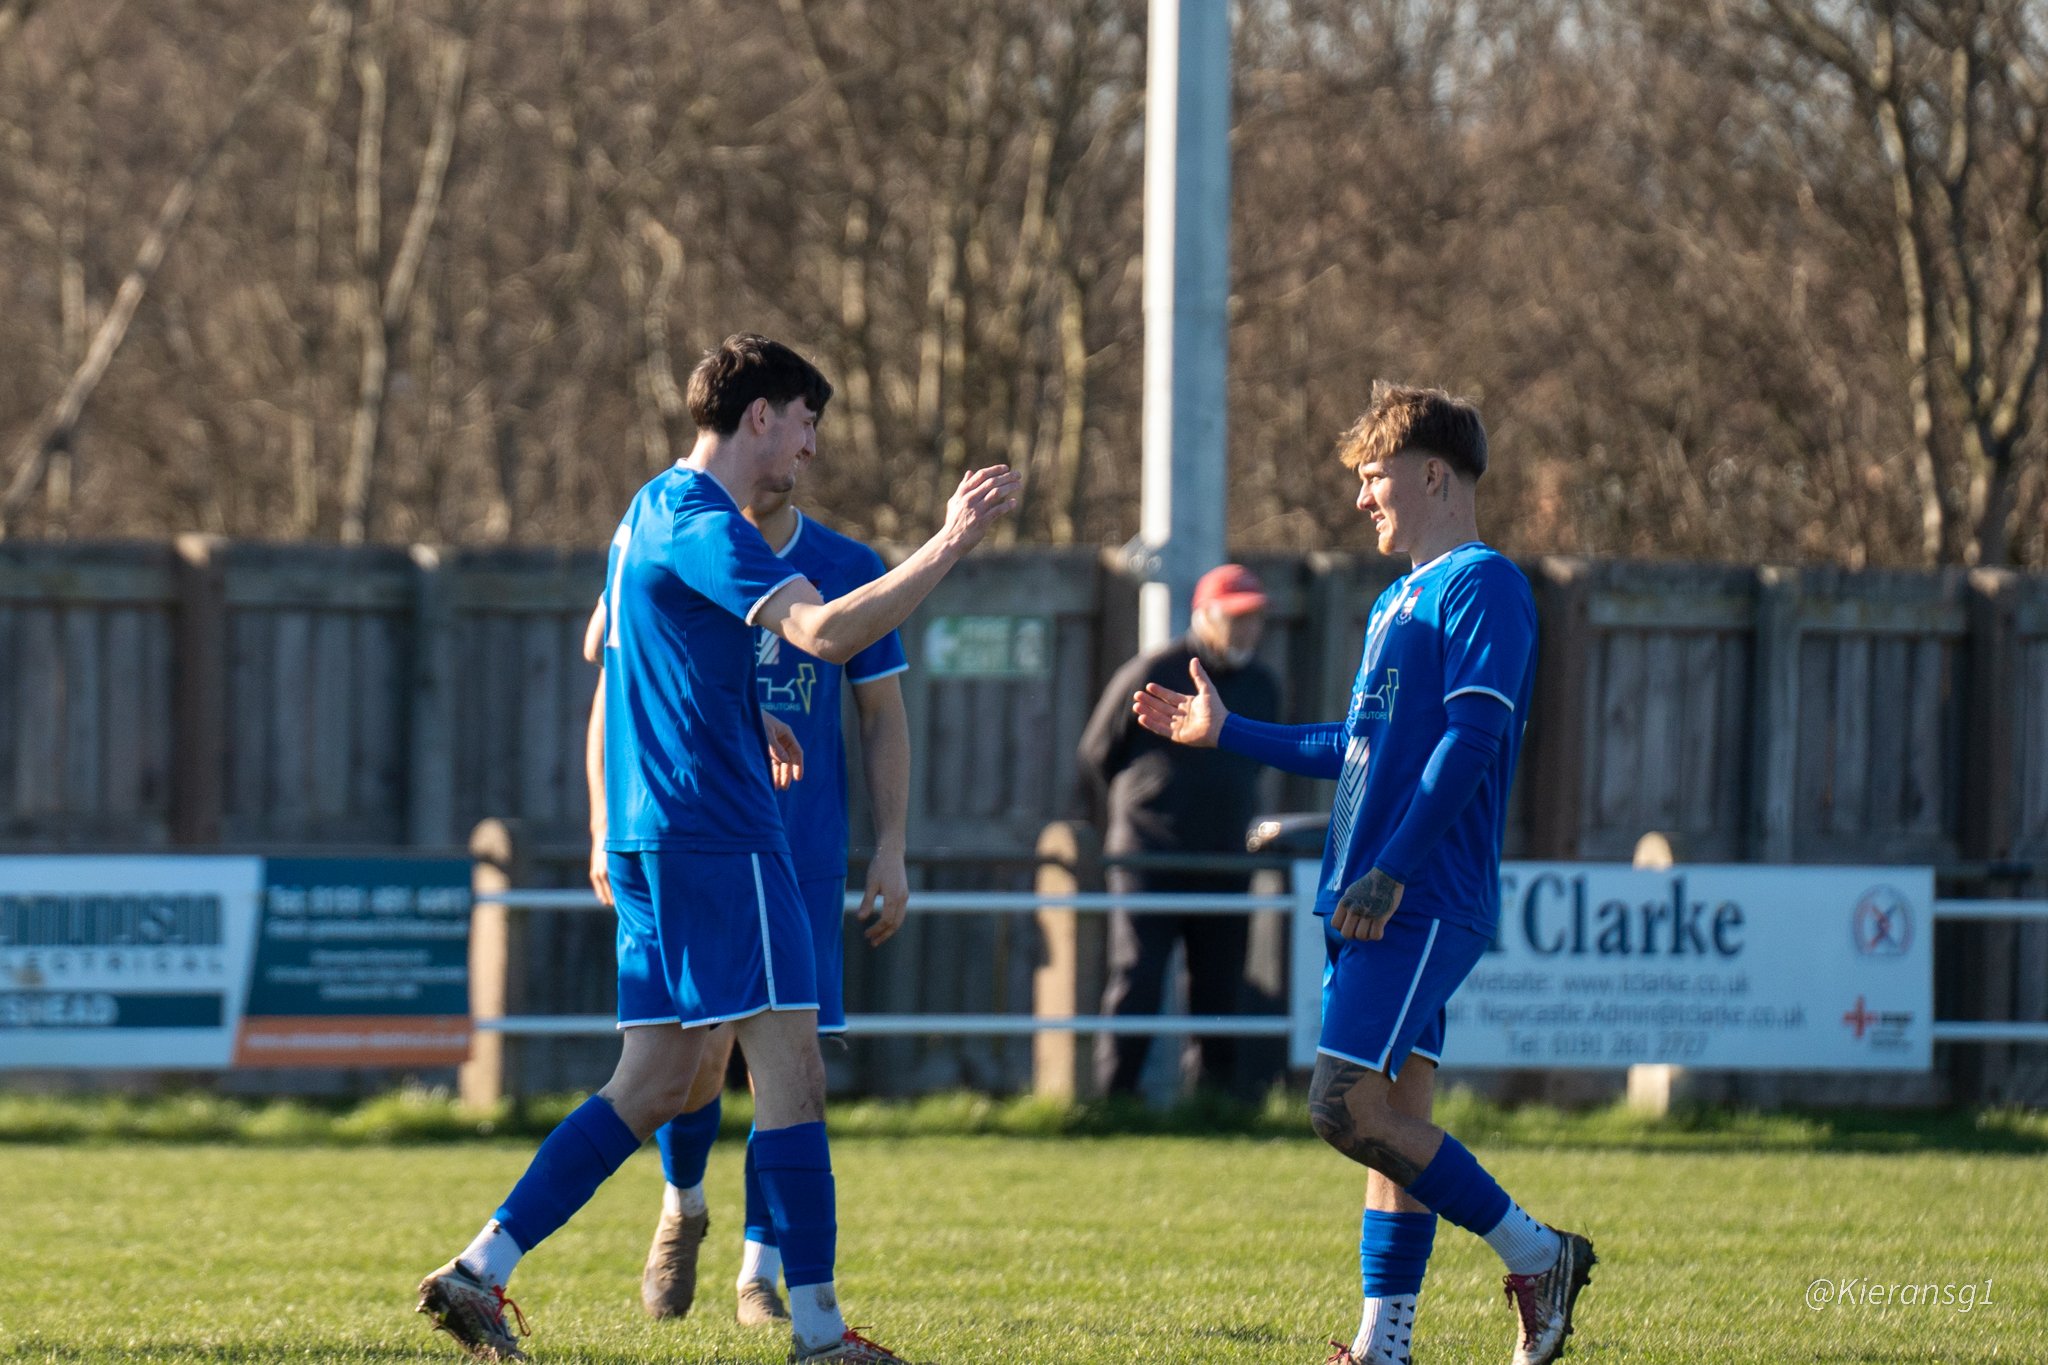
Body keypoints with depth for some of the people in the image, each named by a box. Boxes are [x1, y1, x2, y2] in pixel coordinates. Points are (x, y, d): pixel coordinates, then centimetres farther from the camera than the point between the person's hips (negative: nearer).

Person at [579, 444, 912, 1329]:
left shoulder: (848, 572, 5)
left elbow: (884, 718, 10)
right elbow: (611, 699, 7)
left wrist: (891, 850, 2)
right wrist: (606, 833, -2)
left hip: (804, 855, 1)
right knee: (697, 1052, -12)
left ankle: (761, 1272, 9)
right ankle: (682, 1207, 18)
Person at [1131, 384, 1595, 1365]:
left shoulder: (1482, 586, -9)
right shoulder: (1398, 602, 22)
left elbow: (1470, 739, -18)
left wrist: (1391, 871, -23)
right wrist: (1226, 733, 36)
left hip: (1424, 903, -10)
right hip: (1379, 906, 10)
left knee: (1349, 1106, -16)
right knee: (1393, 1113, 7)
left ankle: (1535, 1255, -7)